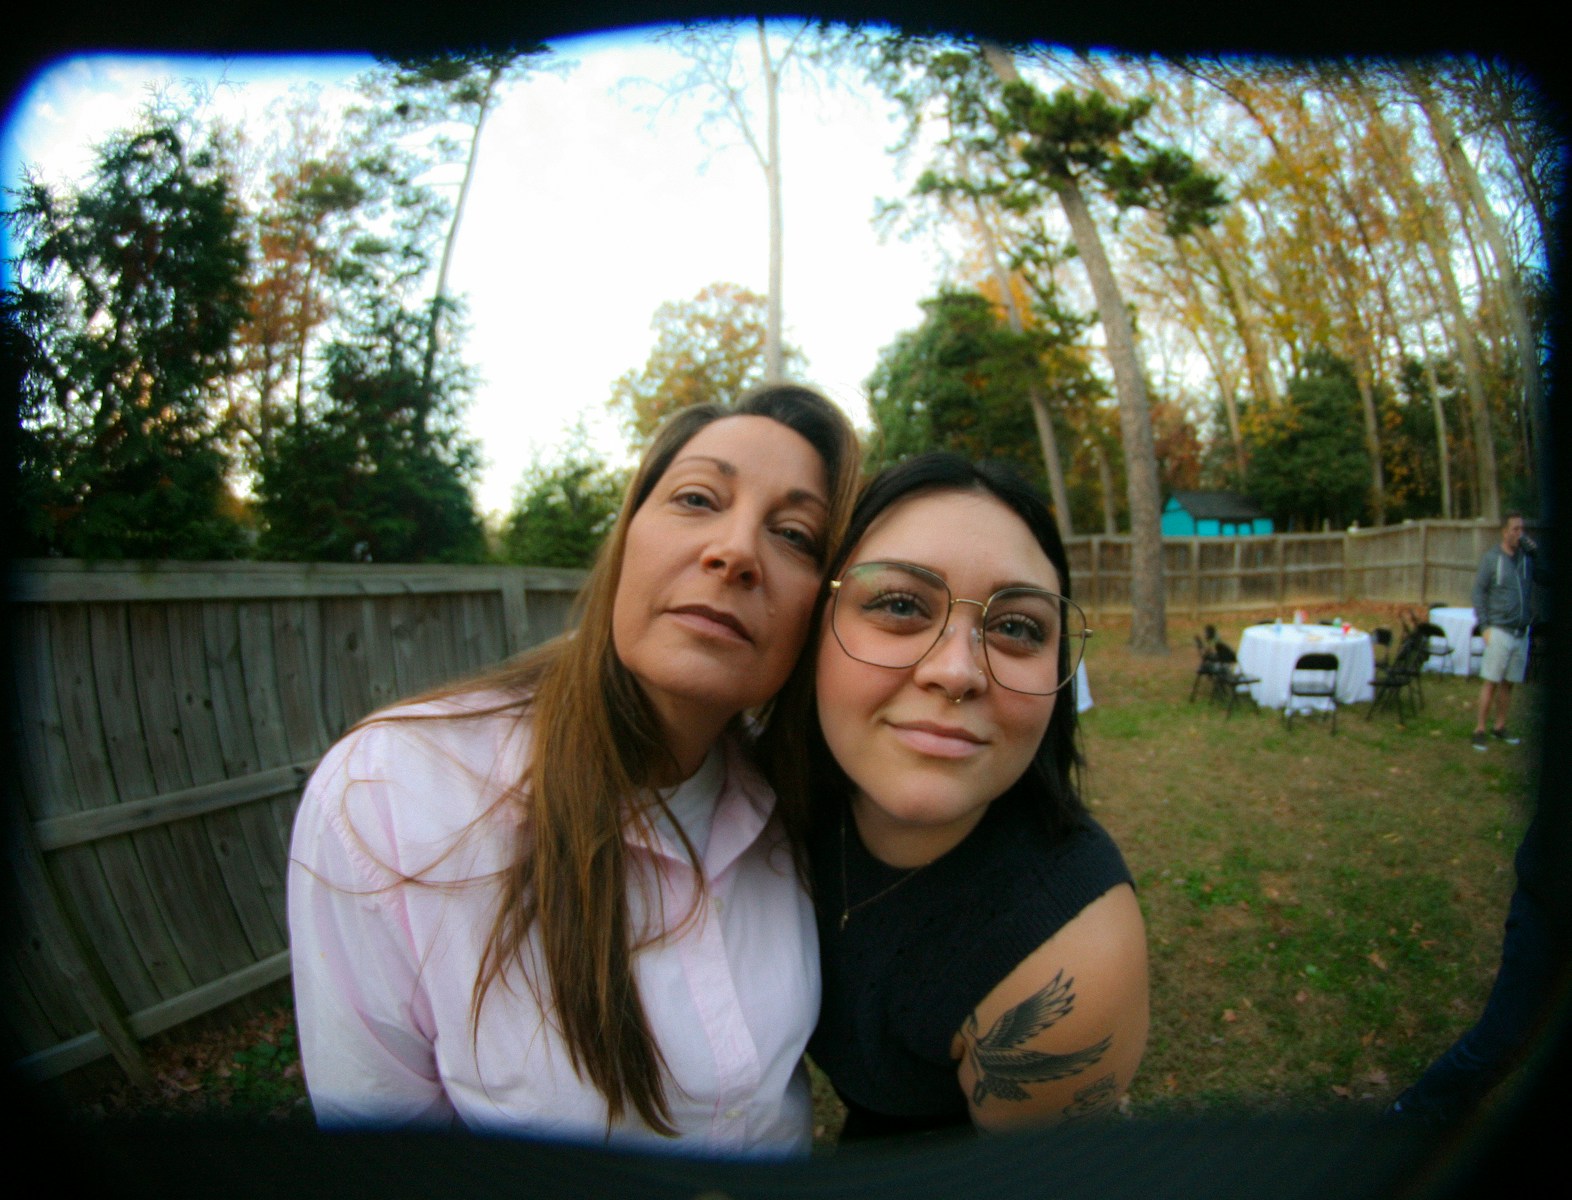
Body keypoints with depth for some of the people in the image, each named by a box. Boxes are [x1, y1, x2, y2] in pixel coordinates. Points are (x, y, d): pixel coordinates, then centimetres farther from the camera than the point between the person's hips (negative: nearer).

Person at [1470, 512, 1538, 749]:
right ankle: (1479, 730, 1)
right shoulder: (1491, 558, -4)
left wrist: (1537, 551, -5)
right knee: (1491, 682, -4)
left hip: (1521, 632, 4)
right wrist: (1484, 626, -8)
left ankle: (1500, 728, 20)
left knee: (1508, 683, 10)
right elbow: (1479, 593, -3)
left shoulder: (1527, 557, 6)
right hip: (1499, 631, -4)